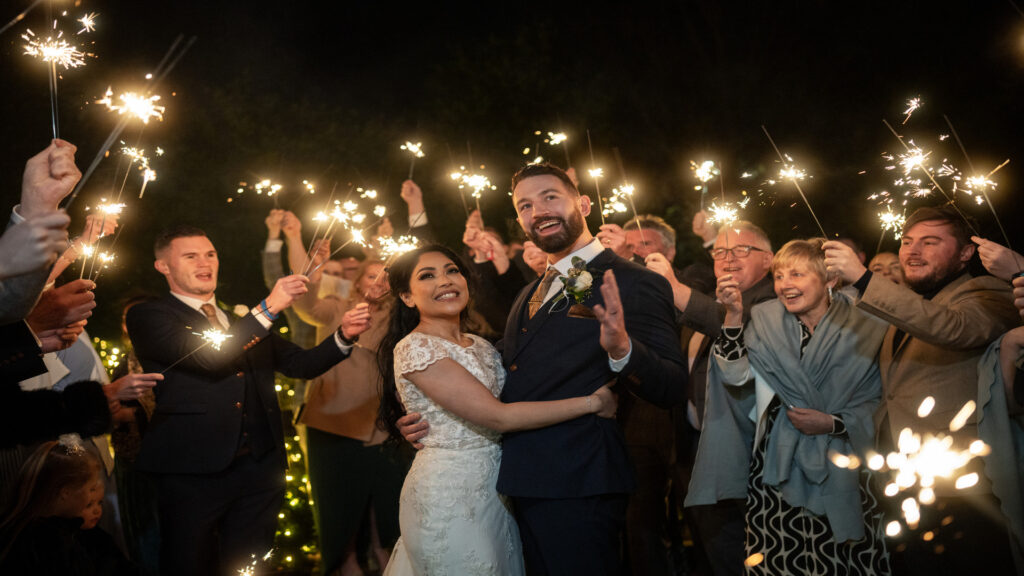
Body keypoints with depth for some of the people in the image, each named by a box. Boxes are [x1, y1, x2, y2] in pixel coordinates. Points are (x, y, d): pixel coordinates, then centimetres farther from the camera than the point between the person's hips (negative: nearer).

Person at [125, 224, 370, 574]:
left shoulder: (244, 317, 17)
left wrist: (343, 337, -5)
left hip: (261, 467, 5)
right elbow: (208, 357, -18)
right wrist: (268, 308, -20)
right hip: (194, 470, -5)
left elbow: (301, 364, 12)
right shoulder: (148, 316, -2)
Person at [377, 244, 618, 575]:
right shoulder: (415, 348, -17)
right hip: (449, 495, -7)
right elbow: (497, 416, -22)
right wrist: (592, 402, -17)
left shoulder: (481, 346, 9)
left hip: (493, 485, 7)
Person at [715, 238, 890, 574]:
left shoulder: (864, 328, -4)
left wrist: (834, 423, -13)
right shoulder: (765, 320, 2)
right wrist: (734, 314, -19)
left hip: (841, 467, -1)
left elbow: (878, 402, 0)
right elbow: (736, 375, -11)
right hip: (779, 465, 1)